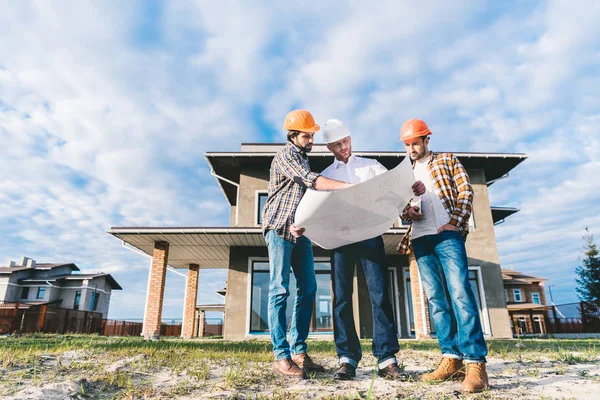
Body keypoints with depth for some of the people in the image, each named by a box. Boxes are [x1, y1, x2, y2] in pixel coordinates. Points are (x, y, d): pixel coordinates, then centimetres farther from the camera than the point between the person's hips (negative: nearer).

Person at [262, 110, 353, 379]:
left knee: (308, 288, 3)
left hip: (300, 230, 8)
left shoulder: (303, 159, 21)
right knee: (280, 290, -9)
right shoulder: (286, 155, -6)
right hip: (280, 228, -8)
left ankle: (298, 351, 9)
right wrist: (349, 186, -28)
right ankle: (281, 356, -6)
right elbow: (311, 180, -21)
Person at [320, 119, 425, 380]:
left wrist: (415, 187, -16)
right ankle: (347, 359, 4)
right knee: (342, 297, -1)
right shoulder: (325, 176, 16)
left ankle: (386, 359, -1)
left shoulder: (371, 166, 16)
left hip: (370, 234, 0)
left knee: (380, 294, -5)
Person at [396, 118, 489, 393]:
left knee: (460, 293, -14)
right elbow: (400, 205, 23)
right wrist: (407, 213, -2)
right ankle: (451, 358, 5)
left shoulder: (447, 161, 13)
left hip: (447, 234, -4)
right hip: (420, 240, 5)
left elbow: (465, 191, 3)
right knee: (435, 298, 1)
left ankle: (475, 362, -13)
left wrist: (454, 224, -10)